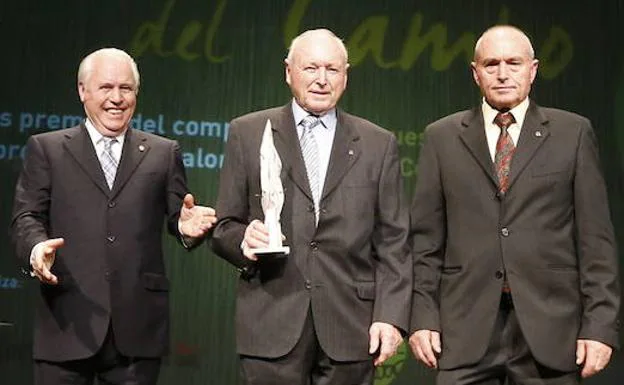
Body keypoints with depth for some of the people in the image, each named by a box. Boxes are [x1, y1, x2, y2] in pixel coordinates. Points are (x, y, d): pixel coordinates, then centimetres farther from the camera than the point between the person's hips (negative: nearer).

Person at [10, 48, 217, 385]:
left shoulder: (163, 153, 14)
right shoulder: (46, 149, 10)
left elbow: (178, 215, 11)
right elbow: (27, 216, 3)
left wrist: (187, 226, -13)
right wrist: (36, 247, -19)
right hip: (68, 323, -1)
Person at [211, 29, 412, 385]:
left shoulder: (378, 144, 9)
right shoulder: (248, 134, 7)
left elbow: (393, 242, 5)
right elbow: (225, 226, 7)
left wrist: (391, 316, -4)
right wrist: (244, 240, -15)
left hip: (351, 326, 1)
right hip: (272, 324, 0)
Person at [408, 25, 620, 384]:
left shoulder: (573, 133, 6)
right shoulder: (442, 137, 8)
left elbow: (596, 237, 3)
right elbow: (426, 237, 7)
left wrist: (600, 324, -4)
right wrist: (423, 317, 0)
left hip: (550, 325, 0)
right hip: (466, 328, 1)